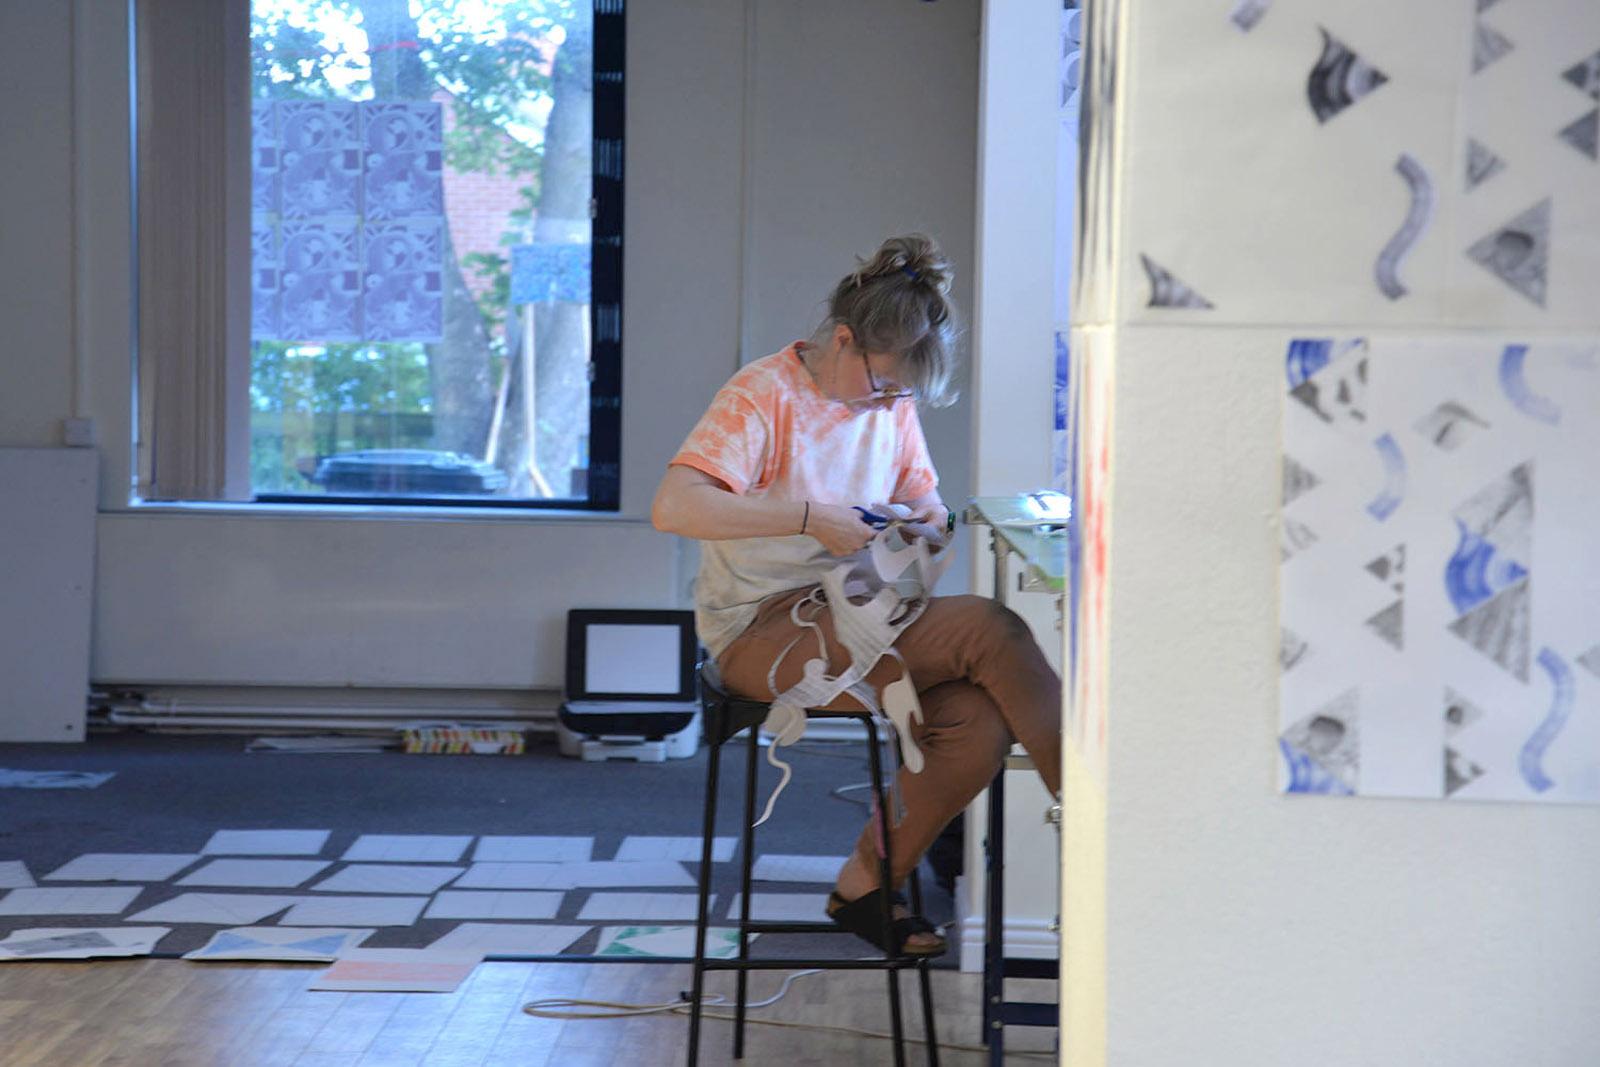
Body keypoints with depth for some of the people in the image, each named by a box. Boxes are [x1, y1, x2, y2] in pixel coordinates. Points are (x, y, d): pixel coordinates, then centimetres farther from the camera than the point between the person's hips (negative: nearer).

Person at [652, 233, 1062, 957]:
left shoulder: (894, 403, 11)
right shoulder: (764, 397, -10)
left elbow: (926, 503, 21)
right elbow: (673, 506, -22)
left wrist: (927, 522, -5)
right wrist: (810, 517, -27)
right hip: (763, 633, -7)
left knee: (979, 725, -22)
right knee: (988, 630, -24)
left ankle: (867, 885, -3)